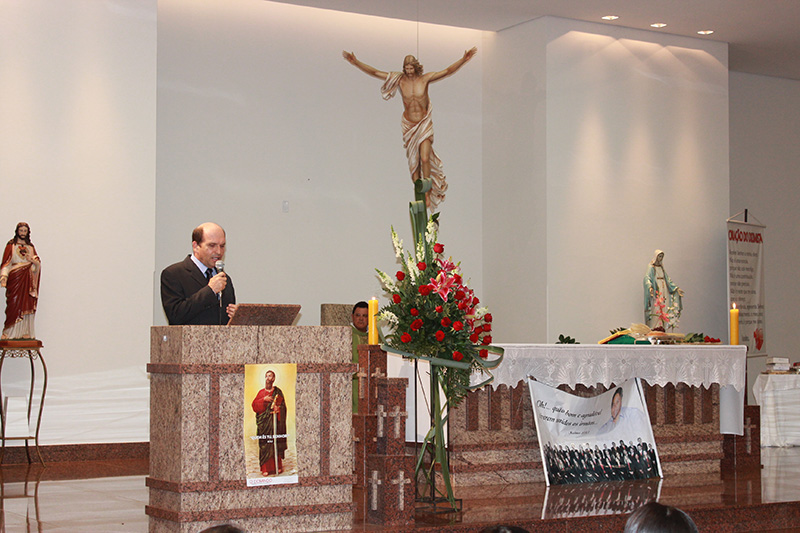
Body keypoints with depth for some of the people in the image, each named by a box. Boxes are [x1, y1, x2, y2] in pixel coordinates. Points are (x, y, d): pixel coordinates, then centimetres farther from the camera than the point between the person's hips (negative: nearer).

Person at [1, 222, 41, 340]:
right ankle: (12, 333, -7)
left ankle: (26, 333, 2)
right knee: (15, 304, -9)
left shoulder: (30, 246, 17)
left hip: (28, 279, 4)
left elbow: (38, 263, 13)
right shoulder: (11, 245, 6)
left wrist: (34, 260, -10)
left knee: (27, 306, 0)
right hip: (15, 277, -4)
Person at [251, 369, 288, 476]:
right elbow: (254, 405, 3)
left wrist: (278, 408, -20)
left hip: (275, 421, -2)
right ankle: (266, 468, -1)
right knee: (264, 445, -3)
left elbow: (282, 406, 2)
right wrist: (264, 399, -11)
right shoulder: (261, 392, 13)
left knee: (276, 444, -3)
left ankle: (277, 466, 6)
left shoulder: (278, 392, 6)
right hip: (263, 422, 2)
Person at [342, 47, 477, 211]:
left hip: (424, 124, -2)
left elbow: (447, 71, -6)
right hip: (409, 125, 2)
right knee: (413, 162, 3)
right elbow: (374, 72, -2)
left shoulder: (425, 79, -5)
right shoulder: (399, 80, -2)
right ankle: (418, 195, 13)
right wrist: (355, 62, -7)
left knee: (425, 159, -15)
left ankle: (428, 193, -2)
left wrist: (464, 59, -16)